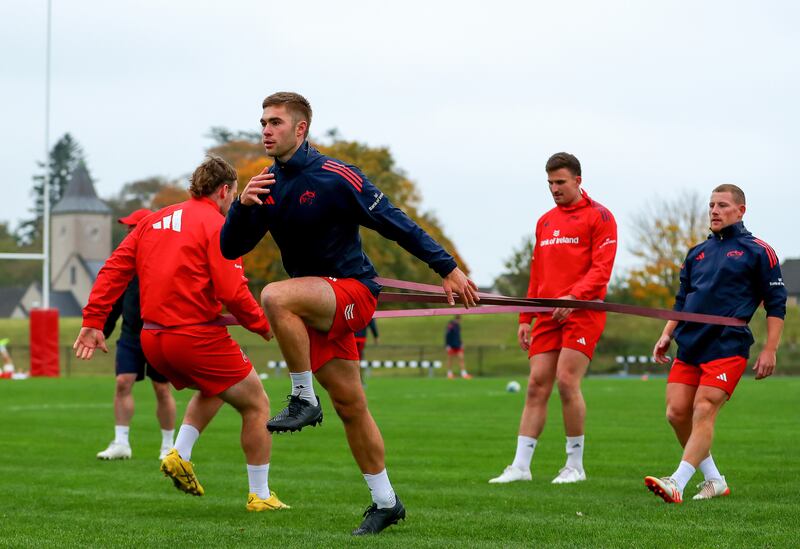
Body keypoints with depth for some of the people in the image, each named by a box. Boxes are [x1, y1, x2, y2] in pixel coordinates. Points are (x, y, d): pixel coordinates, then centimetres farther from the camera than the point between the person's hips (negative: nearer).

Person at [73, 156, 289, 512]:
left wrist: (93, 321, 6)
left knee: (213, 388, 32)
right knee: (256, 404, 9)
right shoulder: (216, 224, -7)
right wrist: (262, 326, 0)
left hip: (152, 339, 7)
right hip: (196, 335, -7)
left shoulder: (155, 220, 13)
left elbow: (115, 269, 7)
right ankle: (260, 496, 10)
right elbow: (232, 292, -16)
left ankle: (181, 454, 12)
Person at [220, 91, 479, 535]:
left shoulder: (334, 177, -13)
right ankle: (385, 502, 20)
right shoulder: (267, 186, 5)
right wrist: (242, 205, -16)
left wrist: (448, 268, -12)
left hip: (352, 291, -7)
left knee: (275, 297, -33)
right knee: (349, 406, 9)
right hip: (315, 306, 7)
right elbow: (230, 248, 3)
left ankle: (304, 400, -19)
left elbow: (396, 224, -10)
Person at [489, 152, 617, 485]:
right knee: (536, 386, 0)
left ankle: (575, 466, -2)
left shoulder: (598, 217, -1)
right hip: (548, 315, 6)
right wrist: (525, 318, 16)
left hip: (582, 311, -6)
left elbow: (601, 269, -10)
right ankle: (520, 466, 0)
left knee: (567, 381, -13)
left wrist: (573, 297, -24)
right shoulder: (545, 222, 20)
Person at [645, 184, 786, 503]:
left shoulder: (757, 251, 2)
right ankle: (714, 481, 12)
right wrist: (667, 335, 11)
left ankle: (678, 484, -23)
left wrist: (770, 350, -7)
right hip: (689, 346, 6)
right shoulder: (697, 254, 19)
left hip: (727, 347, -6)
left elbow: (776, 304, 0)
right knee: (676, 413, -2)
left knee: (703, 411, -16)